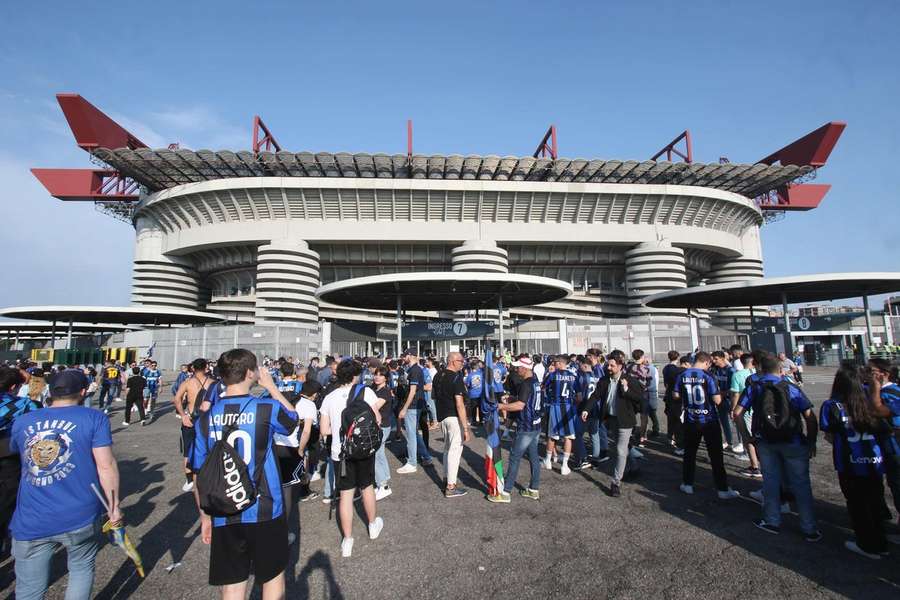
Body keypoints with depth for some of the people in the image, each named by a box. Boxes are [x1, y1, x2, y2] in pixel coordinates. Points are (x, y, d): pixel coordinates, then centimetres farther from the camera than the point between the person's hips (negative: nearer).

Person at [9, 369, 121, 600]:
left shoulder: (22, 421, 7)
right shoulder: (94, 418, -6)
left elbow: (14, 451, 29)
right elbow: (106, 465, -11)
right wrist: (114, 506, -1)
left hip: (31, 522, 3)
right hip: (80, 519, -3)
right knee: (81, 569, 21)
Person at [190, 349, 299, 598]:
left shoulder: (205, 419, -4)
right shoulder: (267, 408, -15)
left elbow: (198, 475, 2)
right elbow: (293, 419, 8)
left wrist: (205, 516, 14)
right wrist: (271, 386, 12)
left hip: (224, 517, 3)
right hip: (264, 512, -3)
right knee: (273, 577, 19)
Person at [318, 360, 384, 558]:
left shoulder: (329, 398, -1)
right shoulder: (365, 391, -8)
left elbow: (325, 429, 1)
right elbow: (377, 419, -9)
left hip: (340, 452, 1)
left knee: (346, 494, 11)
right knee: (367, 487, 20)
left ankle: (347, 541, 18)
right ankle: (373, 524, 40)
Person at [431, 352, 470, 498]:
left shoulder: (438, 376, 7)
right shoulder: (457, 378, -18)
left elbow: (434, 395, 19)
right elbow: (459, 404, -23)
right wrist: (466, 427, -22)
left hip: (442, 417, 8)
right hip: (454, 417, -8)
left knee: (447, 448, 21)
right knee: (455, 450, 0)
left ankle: (447, 480, 31)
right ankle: (451, 487, 6)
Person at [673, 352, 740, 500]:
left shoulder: (682, 376, -4)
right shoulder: (707, 376, -15)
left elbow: (676, 395, 0)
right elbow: (717, 400, -16)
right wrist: (720, 394, 5)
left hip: (691, 421, 3)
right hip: (709, 421, -3)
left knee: (689, 453, 15)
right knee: (716, 455, 6)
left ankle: (687, 484, 23)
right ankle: (723, 490, 13)